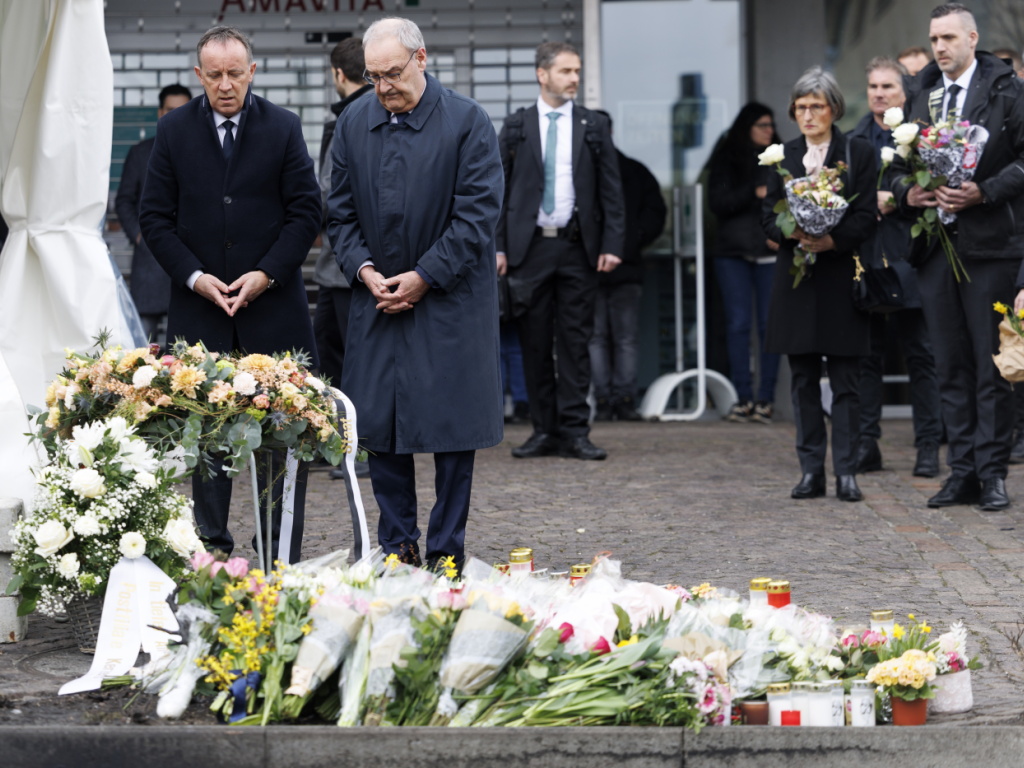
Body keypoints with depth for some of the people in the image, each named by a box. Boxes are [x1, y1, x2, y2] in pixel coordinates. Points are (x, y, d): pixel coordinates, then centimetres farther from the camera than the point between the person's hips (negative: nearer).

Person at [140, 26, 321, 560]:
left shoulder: (283, 128, 3)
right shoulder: (173, 131, 4)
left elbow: (305, 211, 2)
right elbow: (155, 217, 5)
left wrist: (267, 274, -9)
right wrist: (194, 276, -8)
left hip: (273, 302, -1)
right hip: (198, 304, 1)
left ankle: (282, 556, 6)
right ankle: (212, 549, 12)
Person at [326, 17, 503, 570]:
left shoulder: (468, 122, -8)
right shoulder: (353, 124, 5)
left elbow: (478, 213, -11)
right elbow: (340, 213, 10)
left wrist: (423, 277, -13)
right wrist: (365, 269, -7)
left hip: (449, 298, -4)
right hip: (377, 298, 4)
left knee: (452, 424, -1)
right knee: (378, 424, 4)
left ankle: (445, 551, 8)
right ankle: (397, 548, 14)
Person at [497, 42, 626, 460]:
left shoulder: (594, 126, 7)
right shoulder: (515, 127, 6)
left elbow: (611, 190, 6)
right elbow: (500, 190, 6)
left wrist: (612, 245, -3)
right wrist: (498, 246, -2)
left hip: (578, 248, 0)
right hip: (529, 248, 0)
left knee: (575, 341, 0)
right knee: (535, 342, 3)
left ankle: (575, 432, 2)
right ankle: (545, 430, 10)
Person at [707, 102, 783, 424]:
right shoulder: (726, 160, 7)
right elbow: (717, 202, -2)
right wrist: (755, 193, -12)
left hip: (771, 254, 0)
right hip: (733, 253, 0)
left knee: (770, 324, -3)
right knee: (739, 324, -2)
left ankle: (766, 397, 0)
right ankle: (743, 396, 1)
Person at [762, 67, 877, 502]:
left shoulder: (858, 155, 1)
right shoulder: (783, 156, 10)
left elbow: (866, 218, -4)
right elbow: (768, 216, 7)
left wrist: (832, 240, -21)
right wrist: (792, 233, -14)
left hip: (841, 275, -3)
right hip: (795, 278, 3)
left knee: (845, 381, -2)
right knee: (803, 380, 5)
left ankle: (846, 472, 1)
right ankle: (811, 471, 10)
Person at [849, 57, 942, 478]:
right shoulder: (853, 139, 11)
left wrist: (895, 200, -15)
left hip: (908, 257, -3)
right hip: (865, 258, 3)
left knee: (919, 355, 2)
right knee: (866, 354, 6)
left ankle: (928, 446, 7)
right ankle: (866, 444, 11)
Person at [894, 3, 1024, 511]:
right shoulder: (921, 96, 15)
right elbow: (898, 162, 19)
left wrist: (983, 193, -17)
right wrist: (906, 192, -2)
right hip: (935, 244, 5)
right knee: (951, 367, 8)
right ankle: (962, 473, 13)